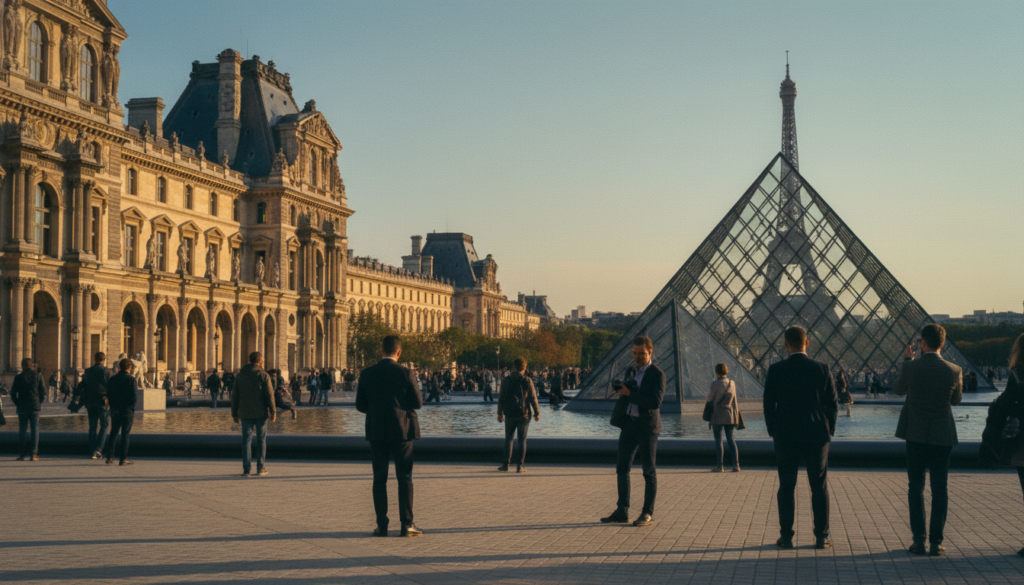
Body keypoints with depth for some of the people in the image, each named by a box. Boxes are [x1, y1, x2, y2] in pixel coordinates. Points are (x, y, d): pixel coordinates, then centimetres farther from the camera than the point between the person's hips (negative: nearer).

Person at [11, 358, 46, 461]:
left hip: (22, 408, 0)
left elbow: (13, 394, -2)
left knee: (22, 431, 8)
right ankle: (33, 454, -2)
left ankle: (21, 454, 8)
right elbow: (43, 392, -1)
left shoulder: (18, 377, -2)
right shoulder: (38, 376, -1)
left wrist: (18, 403, 11)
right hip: (35, 407, 0)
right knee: (35, 430, 4)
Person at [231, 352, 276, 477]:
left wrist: (235, 414, 12)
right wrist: (273, 412, -4)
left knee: (246, 440, 4)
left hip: (245, 413, 2)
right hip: (260, 413, -2)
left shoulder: (239, 375, 6)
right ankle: (260, 468, 11)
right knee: (261, 439, 9)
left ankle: (246, 469, -3)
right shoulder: (263, 375, -6)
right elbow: (269, 395, -9)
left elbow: (234, 396, 7)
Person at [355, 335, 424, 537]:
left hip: (377, 432, 2)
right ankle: (407, 524, 1)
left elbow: (360, 405, 3)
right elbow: (418, 403, -4)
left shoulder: (367, 374, -2)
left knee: (379, 479, 7)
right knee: (404, 478, 4)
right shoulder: (406, 373, -9)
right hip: (402, 430, -2)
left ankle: (381, 525, 6)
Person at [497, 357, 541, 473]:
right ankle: (520, 466, 1)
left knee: (508, 438, 14)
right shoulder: (527, 381, -6)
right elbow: (533, 399, -5)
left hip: (509, 415, 2)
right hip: (524, 414, -2)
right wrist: (537, 413, 4)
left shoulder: (506, 381, 0)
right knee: (522, 440, 5)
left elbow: (501, 398, 3)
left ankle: (506, 464, 10)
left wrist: (500, 413, 11)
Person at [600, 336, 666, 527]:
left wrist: (630, 395, -17)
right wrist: (620, 388, 1)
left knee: (649, 471, 1)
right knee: (622, 468, 5)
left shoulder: (657, 374, -9)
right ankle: (622, 511, 11)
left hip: (647, 426, -7)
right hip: (629, 424, 7)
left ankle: (648, 513, 7)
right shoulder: (630, 371, 13)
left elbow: (656, 402, -19)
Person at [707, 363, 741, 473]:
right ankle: (736, 464, 7)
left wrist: (708, 393, 17)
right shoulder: (732, 383, 4)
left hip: (718, 415, -5)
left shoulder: (715, 384, -13)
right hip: (731, 414, 5)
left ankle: (720, 466, 0)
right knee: (730, 439, 13)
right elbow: (734, 401, 13)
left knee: (718, 440, 2)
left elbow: (710, 398, -3)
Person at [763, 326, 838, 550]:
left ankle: (786, 537, 6)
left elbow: (769, 405, -2)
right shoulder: (822, 369, -3)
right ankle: (821, 537, 8)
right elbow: (833, 404, 0)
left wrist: (773, 431, 11)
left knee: (787, 487, 7)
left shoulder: (775, 370, -5)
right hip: (816, 435, 0)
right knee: (819, 487, 8)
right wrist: (828, 430, 12)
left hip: (786, 436, 0)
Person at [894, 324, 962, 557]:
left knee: (916, 488, 8)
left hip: (916, 435, 0)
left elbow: (899, 389, 10)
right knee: (940, 489, 6)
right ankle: (936, 542, 5)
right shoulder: (953, 371, -7)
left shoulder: (911, 367, -10)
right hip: (942, 436, 1)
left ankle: (919, 541, 6)